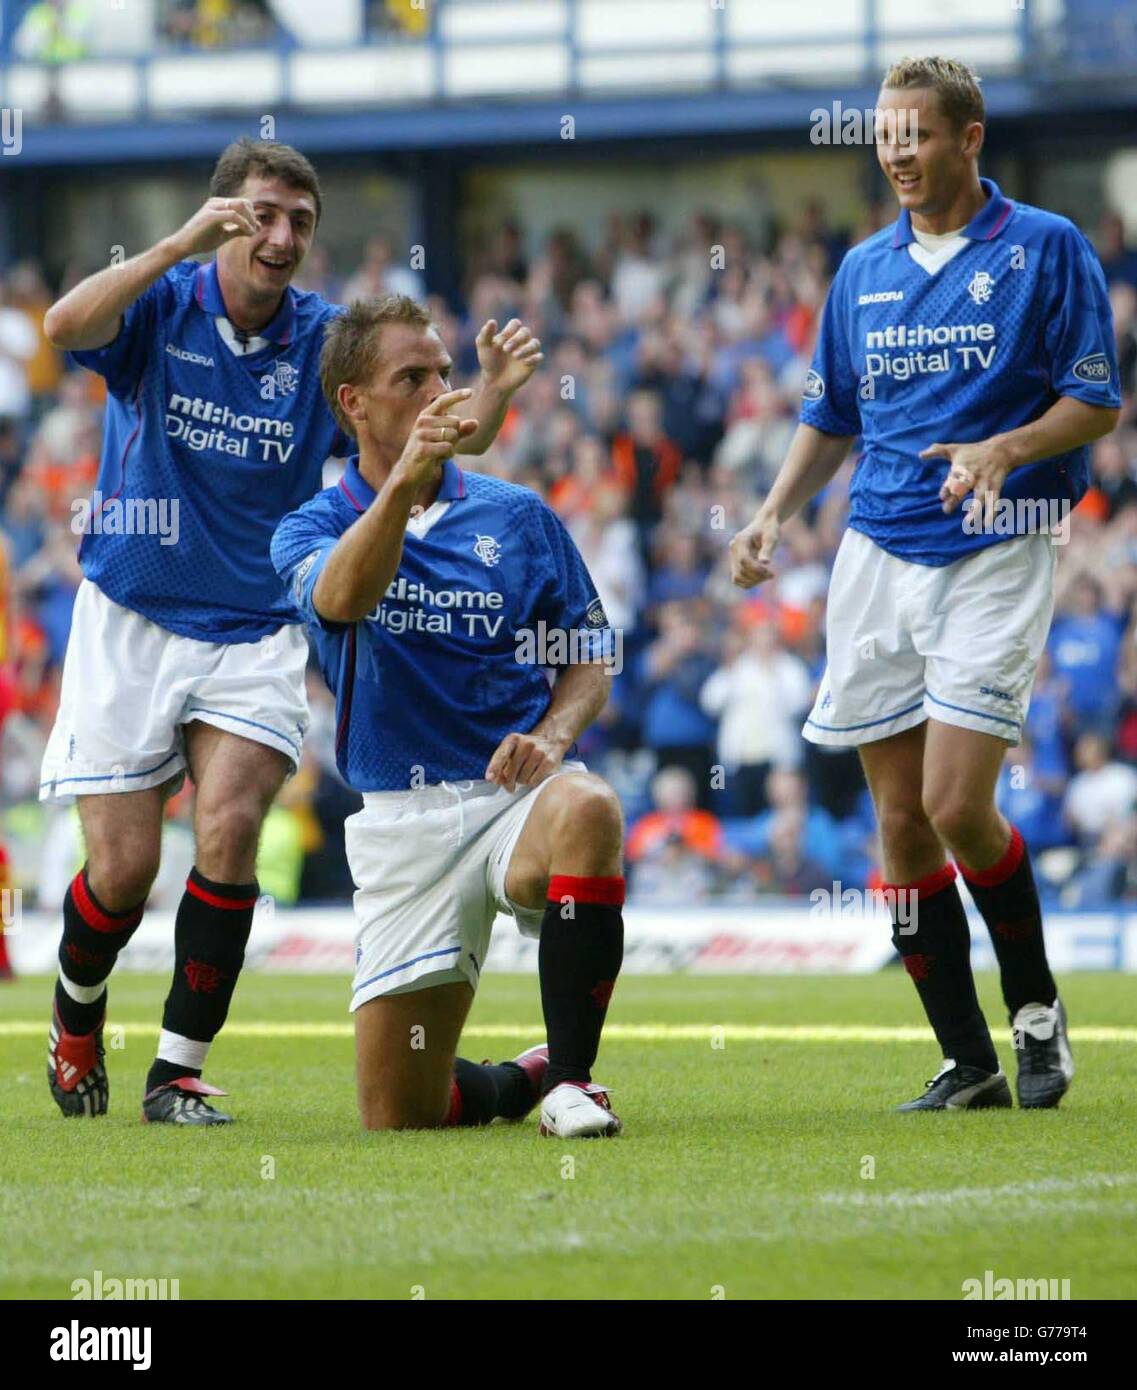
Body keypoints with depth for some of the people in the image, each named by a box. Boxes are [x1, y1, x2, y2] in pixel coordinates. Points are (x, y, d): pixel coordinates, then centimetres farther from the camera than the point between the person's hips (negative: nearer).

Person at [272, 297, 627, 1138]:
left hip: (518, 790, 0)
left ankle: (572, 1076, -25)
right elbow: (341, 598, -20)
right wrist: (404, 480, -37)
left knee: (587, 811, -40)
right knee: (398, 1117, -5)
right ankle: (522, 1079, 31)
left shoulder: (518, 517, 8)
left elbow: (588, 661, 10)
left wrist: (552, 736, -13)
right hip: (403, 819, 1)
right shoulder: (315, 528, 4)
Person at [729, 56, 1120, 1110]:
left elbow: (1096, 401, -3)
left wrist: (1006, 448, -20)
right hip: (879, 550, 5)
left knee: (957, 803, -15)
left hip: (998, 549, -5)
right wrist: (773, 514, 6)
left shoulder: (1047, 249, -1)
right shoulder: (863, 270, 14)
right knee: (901, 817, 1)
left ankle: (1036, 1008, 8)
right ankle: (966, 1061, 8)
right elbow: (829, 419, 22)